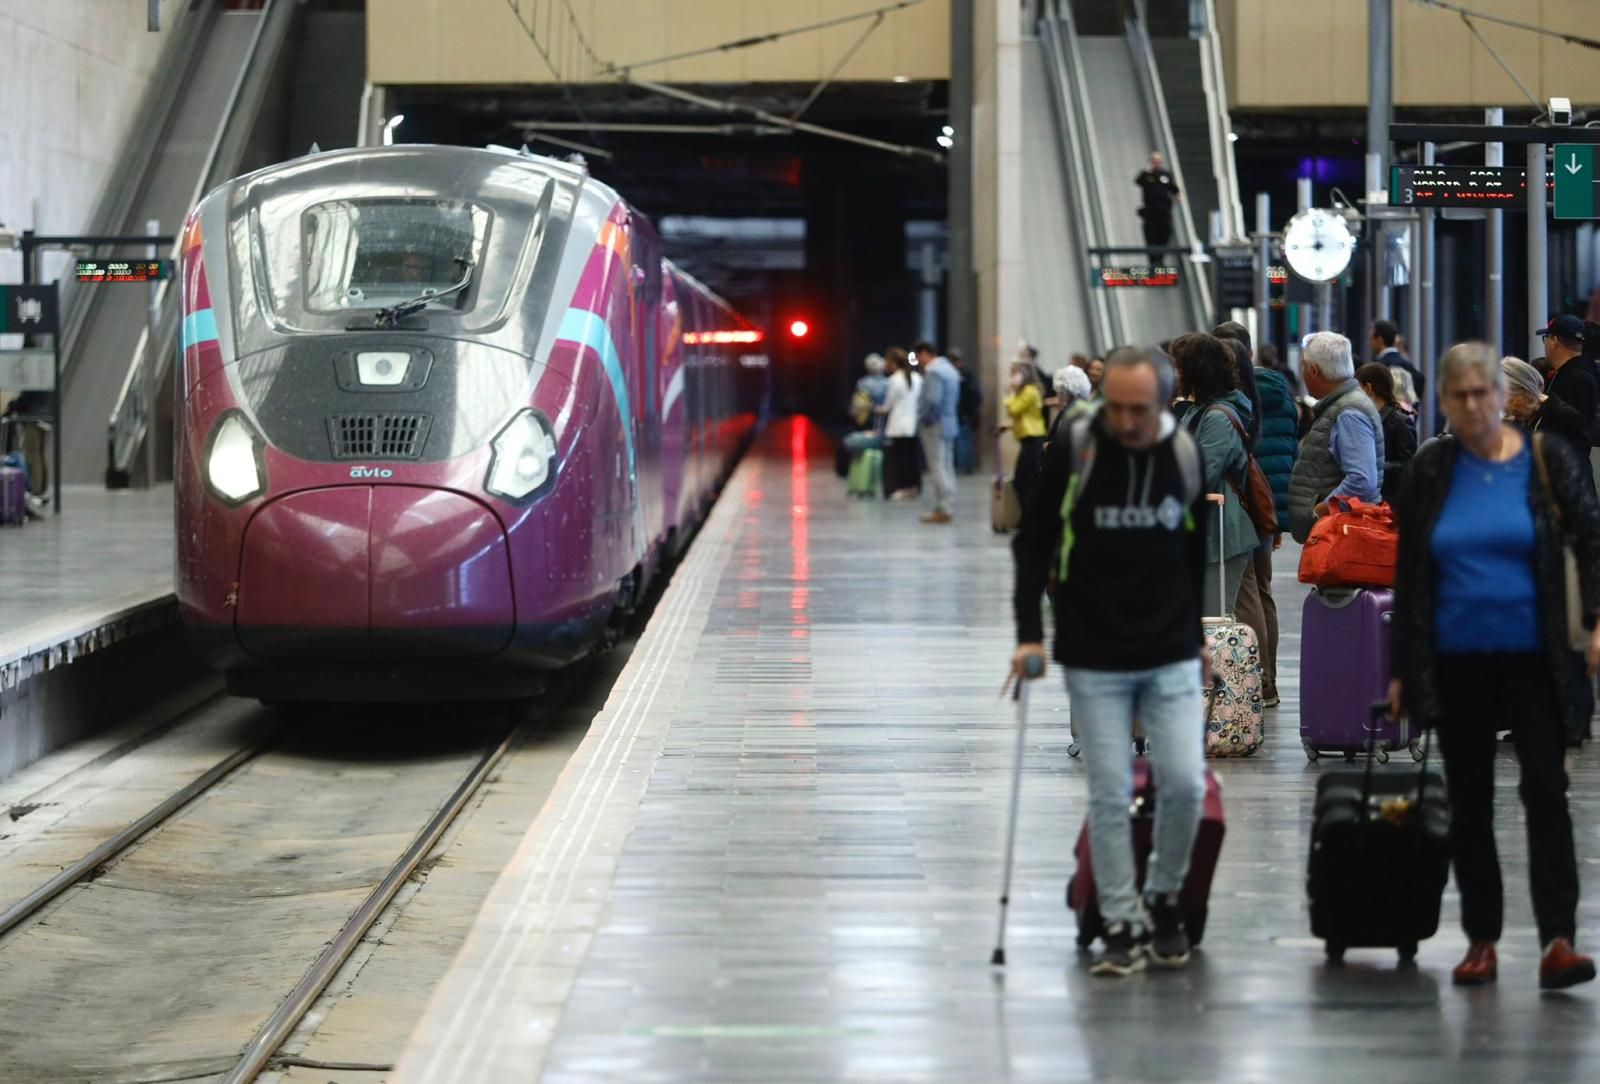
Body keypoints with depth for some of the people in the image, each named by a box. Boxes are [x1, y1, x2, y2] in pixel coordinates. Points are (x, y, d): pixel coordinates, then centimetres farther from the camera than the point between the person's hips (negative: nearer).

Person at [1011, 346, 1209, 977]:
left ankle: (1163, 899, 17)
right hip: (1094, 661, -2)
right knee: (1109, 794, -1)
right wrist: (1029, 632, -8)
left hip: (1172, 659, 2)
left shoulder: (1188, 457, -1)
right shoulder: (1071, 454, -9)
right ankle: (1122, 926, 8)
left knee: (1184, 783, -5)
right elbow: (1034, 544, -1)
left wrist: (1202, 637, 13)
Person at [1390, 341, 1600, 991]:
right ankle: (1481, 939, 16)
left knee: (1545, 790, -10)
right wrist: (1402, 668, 7)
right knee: (1469, 801, 8)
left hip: (1532, 659, -2)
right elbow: (1409, 575, 8)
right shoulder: (1430, 471, 4)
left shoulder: (1547, 461, -2)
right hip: (1457, 662, 2)